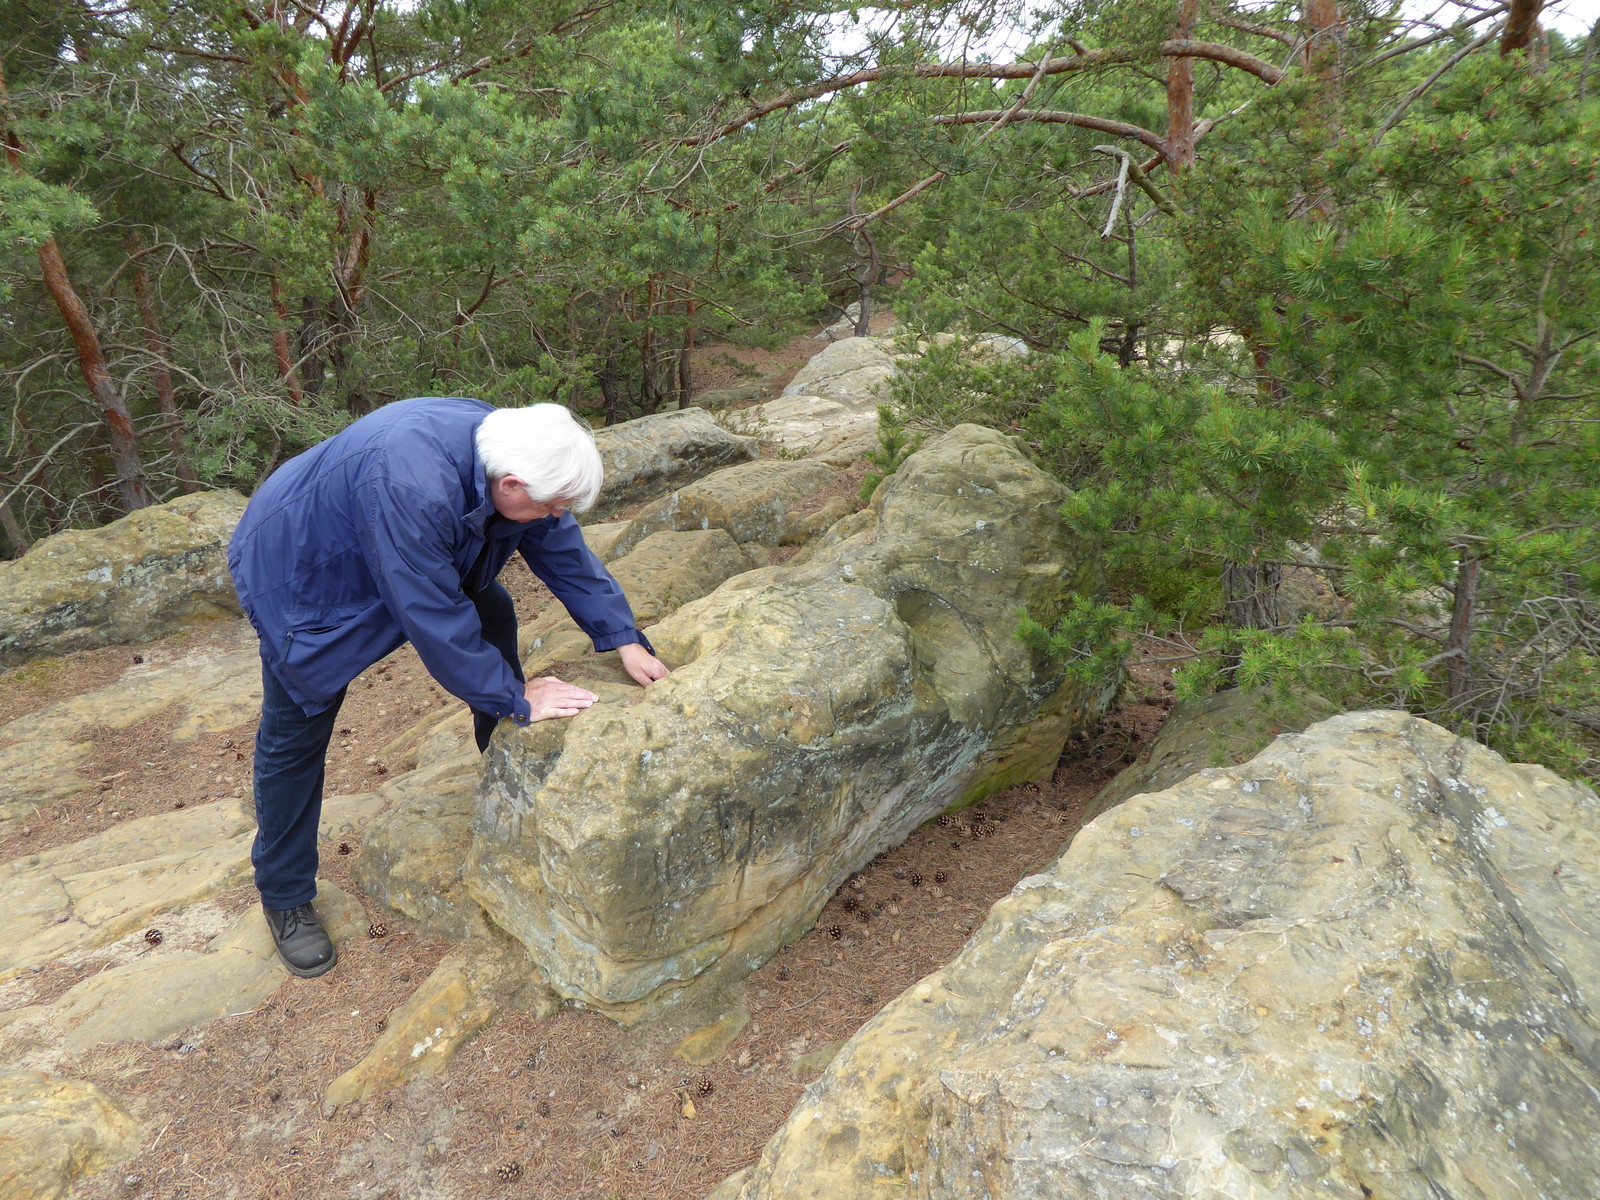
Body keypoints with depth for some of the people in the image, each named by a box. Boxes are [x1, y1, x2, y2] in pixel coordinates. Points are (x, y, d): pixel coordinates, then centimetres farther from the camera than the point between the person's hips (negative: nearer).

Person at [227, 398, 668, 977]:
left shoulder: (512, 455, -19)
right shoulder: (410, 488, -43)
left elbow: (563, 549, -8)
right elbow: (435, 621, -37)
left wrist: (625, 641, -12)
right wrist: (516, 698, -27)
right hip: (301, 574, -7)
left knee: (493, 620, 3)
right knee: (295, 733, 1)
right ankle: (284, 897, 19)